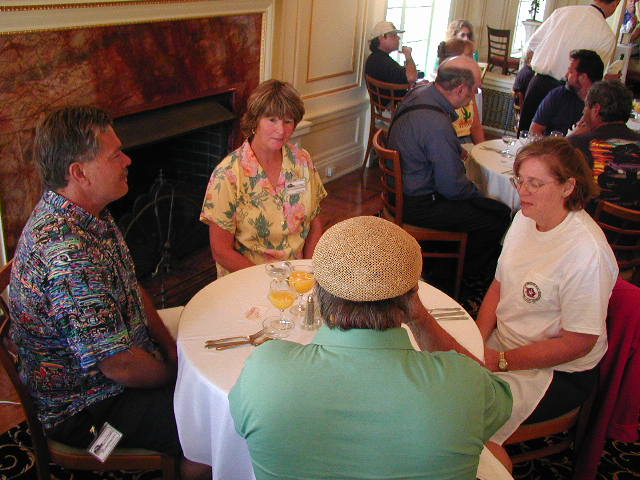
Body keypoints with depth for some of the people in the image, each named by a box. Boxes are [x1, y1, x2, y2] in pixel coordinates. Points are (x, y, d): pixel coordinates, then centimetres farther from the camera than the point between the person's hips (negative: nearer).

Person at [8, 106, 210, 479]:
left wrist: (171, 348, 1)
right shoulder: (68, 252, -33)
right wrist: (177, 375, -10)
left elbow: (132, 289, 11)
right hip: (86, 410, -9)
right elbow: (121, 366, -30)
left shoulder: (90, 213, 0)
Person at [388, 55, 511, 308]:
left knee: (497, 209, 13)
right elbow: (453, 187, -21)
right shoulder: (437, 125, -30)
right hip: (418, 205, -10)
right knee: (497, 217, -6)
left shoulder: (420, 92, 2)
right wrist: (476, 193, -2)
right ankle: (465, 287, 13)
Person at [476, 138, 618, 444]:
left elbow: (578, 343, -21)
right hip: (504, 343, 7)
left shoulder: (587, 251, -25)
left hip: (559, 372, -7)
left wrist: (501, 360, -19)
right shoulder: (525, 219, 0)